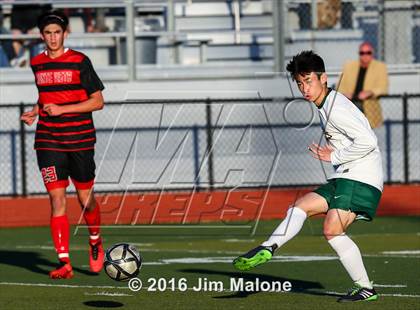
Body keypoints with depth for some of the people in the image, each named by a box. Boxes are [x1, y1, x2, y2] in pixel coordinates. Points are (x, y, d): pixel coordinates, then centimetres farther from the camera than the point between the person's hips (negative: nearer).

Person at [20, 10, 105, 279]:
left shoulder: (80, 61, -5)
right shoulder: (37, 64, 8)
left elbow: (98, 101, -6)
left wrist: (61, 109, -15)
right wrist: (36, 111, 6)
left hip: (80, 139, -2)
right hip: (49, 142, 3)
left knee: (86, 198, 6)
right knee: (57, 199, -7)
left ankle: (95, 242, 36)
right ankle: (64, 264, -9)